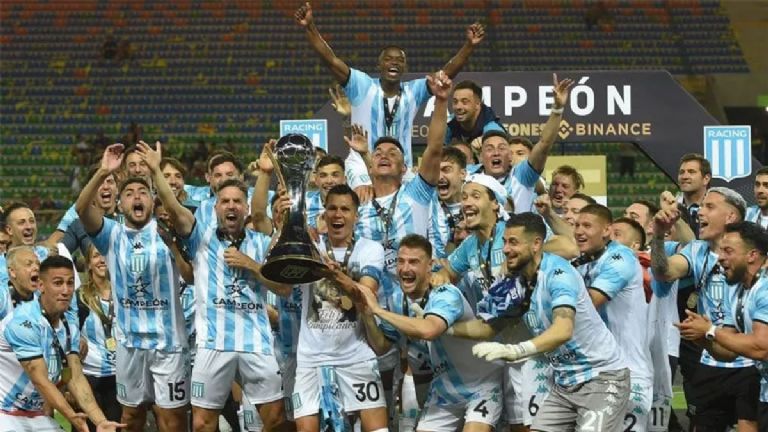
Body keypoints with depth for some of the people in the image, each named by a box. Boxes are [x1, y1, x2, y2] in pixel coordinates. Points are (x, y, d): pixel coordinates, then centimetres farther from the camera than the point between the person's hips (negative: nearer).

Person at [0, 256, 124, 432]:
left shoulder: (70, 328, 3)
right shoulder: (24, 322, -21)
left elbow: (75, 378, -5)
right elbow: (40, 380, -24)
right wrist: (72, 417, -31)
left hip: (36, 415, 8)